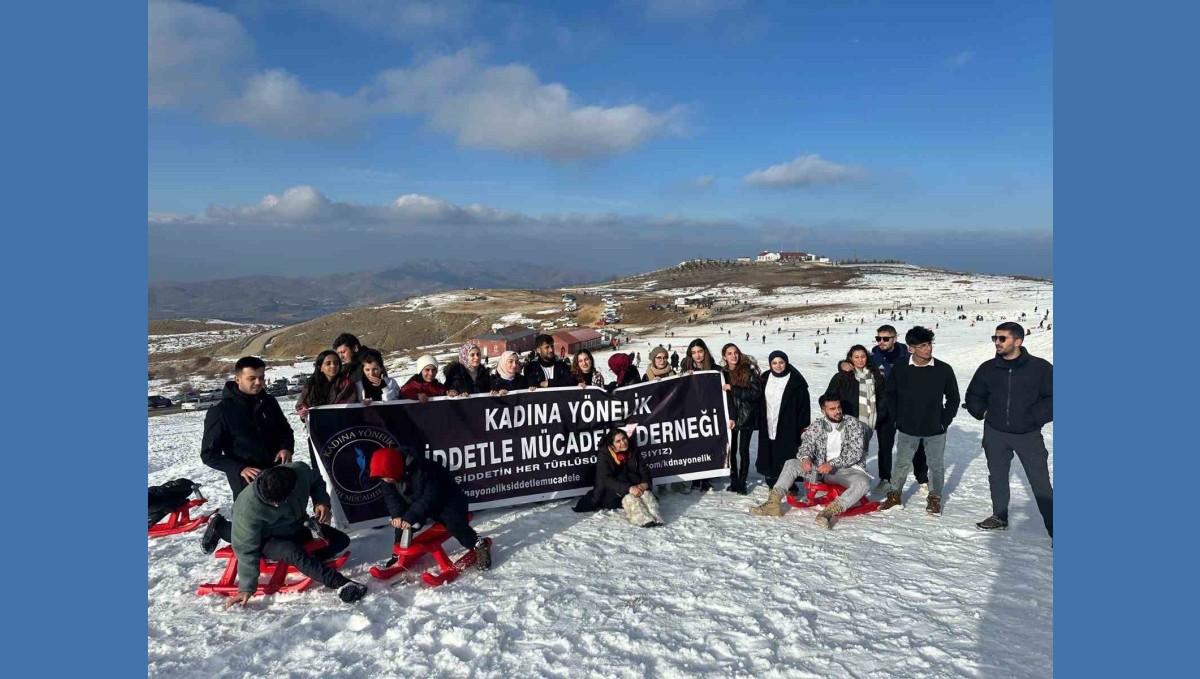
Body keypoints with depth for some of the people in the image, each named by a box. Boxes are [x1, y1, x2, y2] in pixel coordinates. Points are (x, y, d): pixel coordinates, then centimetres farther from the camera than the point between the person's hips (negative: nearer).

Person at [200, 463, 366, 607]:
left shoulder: (301, 471, -29)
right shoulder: (247, 508, -35)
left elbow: (317, 483, -4)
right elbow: (246, 549, -27)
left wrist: (322, 502, -23)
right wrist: (246, 588, -26)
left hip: (297, 528, 5)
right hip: (267, 539, -5)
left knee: (342, 540, -4)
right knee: (293, 552, -36)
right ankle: (340, 584, -35)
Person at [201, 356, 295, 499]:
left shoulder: (269, 402, 4)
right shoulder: (220, 412, -9)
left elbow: (285, 430, 17)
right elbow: (209, 454, -7)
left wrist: (286, 448, -6)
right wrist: (239, 469, -22)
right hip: (247, 486, -5)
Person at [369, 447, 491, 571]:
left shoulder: (421, 471, -39)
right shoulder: (388, 479, -15)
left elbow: (430, 497, -36)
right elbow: (391, 497, -9)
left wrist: (411, 516, -38)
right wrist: (397, 514, -27)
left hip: (447, 500, -7)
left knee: (456, 526, -23)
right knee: (401, 522, -2)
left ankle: (480, 546, -4)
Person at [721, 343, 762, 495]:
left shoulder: (749, 370, -6)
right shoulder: (722, 372, 4)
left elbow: (756, 393, -14)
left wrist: (733, 389, -20)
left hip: (747, 416, -3)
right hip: (729, 416, 3)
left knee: (743, 449, -1)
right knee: (731, 449, 5)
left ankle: (742, 482, 10)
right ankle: (733, 480, 18)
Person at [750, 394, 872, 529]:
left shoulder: (853, 424, -3)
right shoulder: (817, 427, 7)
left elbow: (856, 453, -12)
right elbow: (805, 445, 3)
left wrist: (832, 464, -26)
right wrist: (805, 458, -22)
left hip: (848, 469, -3)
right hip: (821, 470, 3)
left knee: (864, 483, -35)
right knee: (791, 464, -14)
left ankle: (830, 511, -52)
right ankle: (774, 502, -28)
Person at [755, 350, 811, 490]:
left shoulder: (796, 380, -7)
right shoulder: (765, 378, 8)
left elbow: (804, 405, -7)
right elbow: (759, 402, 16)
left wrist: (803, 426, -10)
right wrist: (759, 422, 13)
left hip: (788, 427, -5)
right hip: (768, 426, 5)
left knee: (786, 457, -3)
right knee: (769, 456, 10)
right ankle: (772, 483, 21)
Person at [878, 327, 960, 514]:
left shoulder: (944, 369, -11)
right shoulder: (899, 369, -10)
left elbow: (953, 398, 1)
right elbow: (889, 393, 4)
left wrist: (945, 421, -3)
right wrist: (897, 417, 1)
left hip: (935, 430, 0)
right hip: (907, 429, 0)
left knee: (936, 465, 13)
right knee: (902, 463, 12)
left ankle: (934, 498, 31)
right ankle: (894, 495, 27)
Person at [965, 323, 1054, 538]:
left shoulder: (1040, 367, -10)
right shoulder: (987, 368, -1)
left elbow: (1051, 399, -7)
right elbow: (974, 395, 14)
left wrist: (1034, 417, -13)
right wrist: (981, 412, 0)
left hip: (1028, 434, -3)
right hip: (995, 433, 4)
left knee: (1041, 483, 0)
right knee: (997, 476, 16)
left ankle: (1054, 528, 10)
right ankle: (1000, 517, 33)